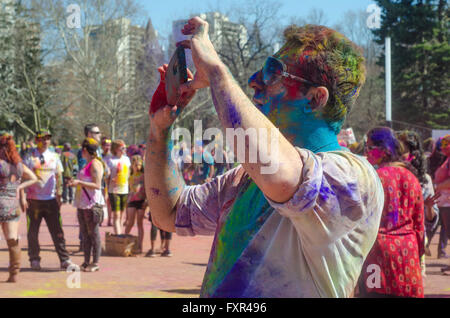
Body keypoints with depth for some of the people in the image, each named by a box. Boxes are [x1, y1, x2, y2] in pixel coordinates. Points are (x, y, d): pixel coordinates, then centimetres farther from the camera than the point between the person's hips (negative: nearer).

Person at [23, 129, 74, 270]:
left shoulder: (54, 157, 9)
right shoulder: (29, 157, 0)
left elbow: (59, 177, 13)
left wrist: (59, 195, 5)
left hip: (51, 200, 2)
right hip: (33, 200, -2)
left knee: (57, 231, 0)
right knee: (32, 232, 5)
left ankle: (64, 260, 2)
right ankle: (34, 260, 17)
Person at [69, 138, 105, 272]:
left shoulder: (95, 164, -10)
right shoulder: (88, 164, 19)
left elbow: (97, 185, -18)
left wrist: (79, 182, -22)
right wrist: (75, 182, 28)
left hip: (92, 204, -9)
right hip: (82, 203, 9)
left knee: (93, 233, -5)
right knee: (85, 234, 10)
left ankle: (95, 263, -1)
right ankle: (87, 262, 15)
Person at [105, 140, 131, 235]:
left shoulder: (126, 159, 10)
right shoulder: (110, 160, -7)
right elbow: (107, 176, -5)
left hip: (125, 190, 5)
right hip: (114, 191, -5)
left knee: (121, 216, 12)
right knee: (116, 215, -8)